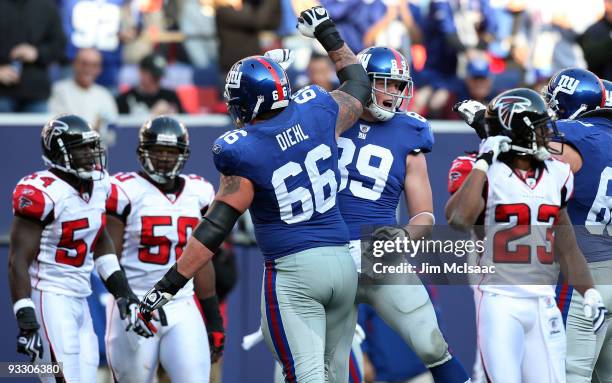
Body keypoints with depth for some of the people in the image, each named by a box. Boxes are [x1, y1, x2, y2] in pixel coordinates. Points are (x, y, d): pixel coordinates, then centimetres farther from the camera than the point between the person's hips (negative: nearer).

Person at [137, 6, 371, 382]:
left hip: (293, 271, -6)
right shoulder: (316, 111, 1)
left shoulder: (243, 152, -12)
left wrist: (168, 286, -9)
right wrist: (329, 34, 36)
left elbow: (215, 228, -13)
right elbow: (359, 85, 24)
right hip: (343, 261, 6)